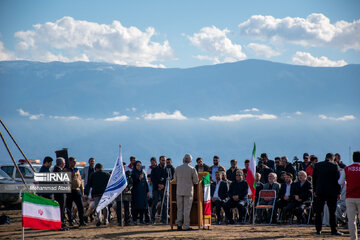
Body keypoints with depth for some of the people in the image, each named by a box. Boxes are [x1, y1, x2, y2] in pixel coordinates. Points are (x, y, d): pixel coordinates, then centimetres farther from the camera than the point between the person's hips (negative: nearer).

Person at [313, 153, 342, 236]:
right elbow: (338, 179, -3)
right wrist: (338, 192, 3)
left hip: (320, 191, 3)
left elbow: (314, 178, 9)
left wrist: (315, 191, 16)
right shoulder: (334, 166, -5)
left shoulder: (317, 165, 4)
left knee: (318, 211, 7)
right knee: (332, 212, 2)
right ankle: (333, 230, 2)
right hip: (331, 192, -3)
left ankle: (318, 230, 7)